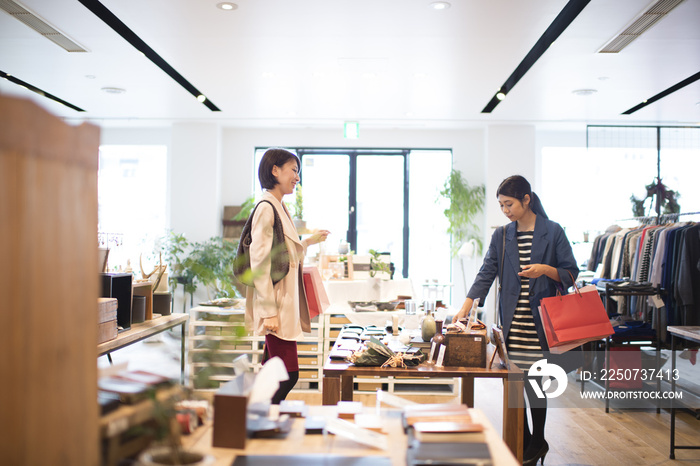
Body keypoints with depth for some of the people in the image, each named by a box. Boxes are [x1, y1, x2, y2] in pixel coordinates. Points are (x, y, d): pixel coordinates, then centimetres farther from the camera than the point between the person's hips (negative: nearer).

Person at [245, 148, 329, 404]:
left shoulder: (279, 208, 16)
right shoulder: (266, 208, -12)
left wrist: (310, 240, 30)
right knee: (288, 374, -9)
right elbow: (259, 262, -17)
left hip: (287, 303, 9)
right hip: (277, 305, -9)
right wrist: (269, 311, -20)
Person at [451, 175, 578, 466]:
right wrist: (465, 308, -9)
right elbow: (486, 274, 3)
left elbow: (571, 273, 1)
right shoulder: (501, 236, 9)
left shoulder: (552, 232, -1)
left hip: (539, 322, -4)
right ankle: (523, 441, 20)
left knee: (533, 381, -2)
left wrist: (544, 269, -18)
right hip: (511, 323, 4)